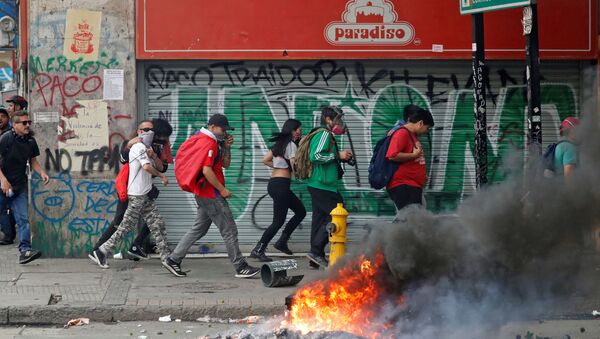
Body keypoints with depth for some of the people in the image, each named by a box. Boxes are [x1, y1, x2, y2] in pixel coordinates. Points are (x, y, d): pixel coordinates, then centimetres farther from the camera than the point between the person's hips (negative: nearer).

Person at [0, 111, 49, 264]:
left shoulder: (30, 141, 6)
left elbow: (33, 160, 18)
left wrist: (41, 172, -1)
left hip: (20, 186, 4)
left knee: (23, 219, -6)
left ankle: (25, 250, -12)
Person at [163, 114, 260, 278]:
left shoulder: (213, 142, 18)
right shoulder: (209, 143, -16)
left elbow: (225, 164, 20)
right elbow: (206, 170, -24)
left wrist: (227, 147, 5)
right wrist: (222, 189, -19)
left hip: (203, 194, 11)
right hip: (211, 194, -11)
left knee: (199, 228, 15)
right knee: (229, 230, -5)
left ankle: (173, 260, 14)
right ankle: (241, 267, -2)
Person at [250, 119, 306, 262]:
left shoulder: (280, 143, 16)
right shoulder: (291, 145, -10)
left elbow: (265, 160, 19)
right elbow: (295, 167, -15)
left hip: (273, 183, 10)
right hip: (281, 184, -10)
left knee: (301, 211, 16)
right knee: (278, 221, -7)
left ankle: (282, 242, 15)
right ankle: (258, 250, -7)